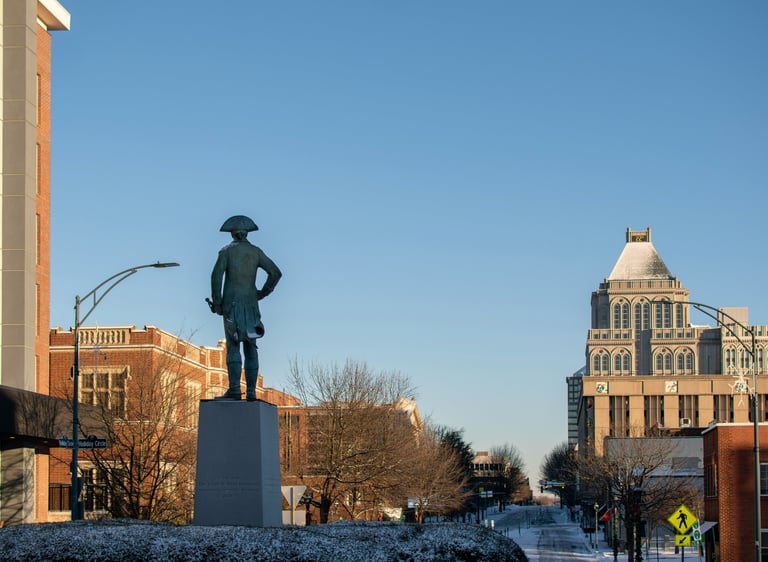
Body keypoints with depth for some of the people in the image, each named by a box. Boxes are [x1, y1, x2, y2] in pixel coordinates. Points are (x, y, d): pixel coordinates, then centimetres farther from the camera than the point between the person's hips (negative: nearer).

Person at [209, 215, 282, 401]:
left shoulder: (226, 251, -1)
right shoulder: (256, 252, 8)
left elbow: (216, 275, -12)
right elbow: (276, 273, 2)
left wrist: (216, 302, -7)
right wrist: (262, 293, 12)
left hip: (231, 302, -3)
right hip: (250, 303, 3)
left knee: (233, 346, -7)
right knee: (250, 347, 5)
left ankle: (234, 390, -17)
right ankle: (251, 391, -2)